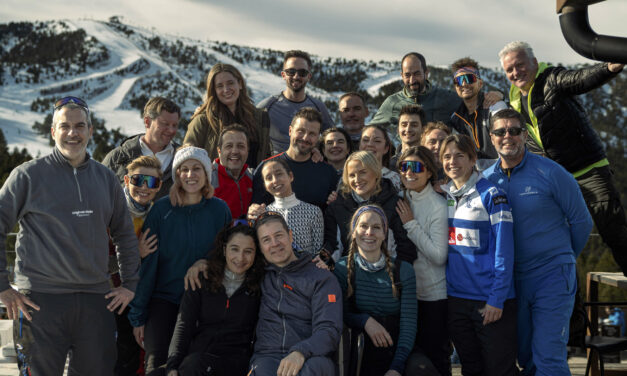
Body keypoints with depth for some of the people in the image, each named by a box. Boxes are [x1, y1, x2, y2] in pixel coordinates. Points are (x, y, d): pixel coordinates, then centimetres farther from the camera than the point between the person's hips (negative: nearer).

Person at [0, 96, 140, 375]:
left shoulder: (106, 178, 13)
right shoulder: (28, 175, 0)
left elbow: (125, 235, 22)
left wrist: (129, 284, 15)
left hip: (96, 300, 4)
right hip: (40, 299, -4)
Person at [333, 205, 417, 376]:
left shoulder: (404, 270, 5)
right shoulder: (343, 269, 4)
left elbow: (408, 323, -2)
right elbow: (341, 314, 4)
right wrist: (365, 321, -18)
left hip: (397, 352, 2)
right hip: (361, 354, -2)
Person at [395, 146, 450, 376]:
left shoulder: (439, 206, -12)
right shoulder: (400, 202, 5)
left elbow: (439, 256, -19)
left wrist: (410, 224, -16)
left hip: (434, 294, -6)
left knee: (435, 356, 2)